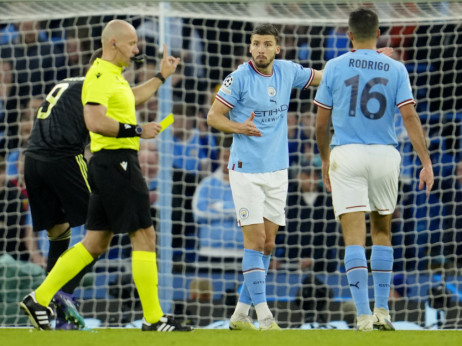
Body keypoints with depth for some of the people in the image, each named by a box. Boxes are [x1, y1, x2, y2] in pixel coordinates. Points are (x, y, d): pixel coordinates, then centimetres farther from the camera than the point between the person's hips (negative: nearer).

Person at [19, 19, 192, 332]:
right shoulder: (101, 76, -14)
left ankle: (39, 299, 12)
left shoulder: (113, 74, 18)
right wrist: (138, 130, -20)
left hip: (112, 165, 10)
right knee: (145, 236, -8)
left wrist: (162, 77, 43)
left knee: (95, 244, 11)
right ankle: (153, 319, -6)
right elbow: (95, 121, -26)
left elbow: (130, 99, 40)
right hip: (116, 161, -10)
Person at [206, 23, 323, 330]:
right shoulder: (239, 78, -10)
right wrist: (240, 127, -24)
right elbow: (213, 116, -6)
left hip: (277, 171, 6)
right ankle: (265, 318, -11)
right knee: (255, 240, -11)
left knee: (268, 245, 6)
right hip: (246, 170, -6)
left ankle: (241, 314, 14)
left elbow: (323, 77, 21)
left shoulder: (287, 72, 4)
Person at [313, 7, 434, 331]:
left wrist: (325, 160, 19)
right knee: (382, 231, 19)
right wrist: (426, 163, -5)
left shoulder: (335, 67, 1)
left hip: (346, 154, -2)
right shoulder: (396, 69, 2)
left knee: (354, 237, -5)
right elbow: (410, 117, -6)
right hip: (385, 156, 2)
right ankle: (382, 310, 17)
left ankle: (364, 314, -14)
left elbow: (321, 123, 4)